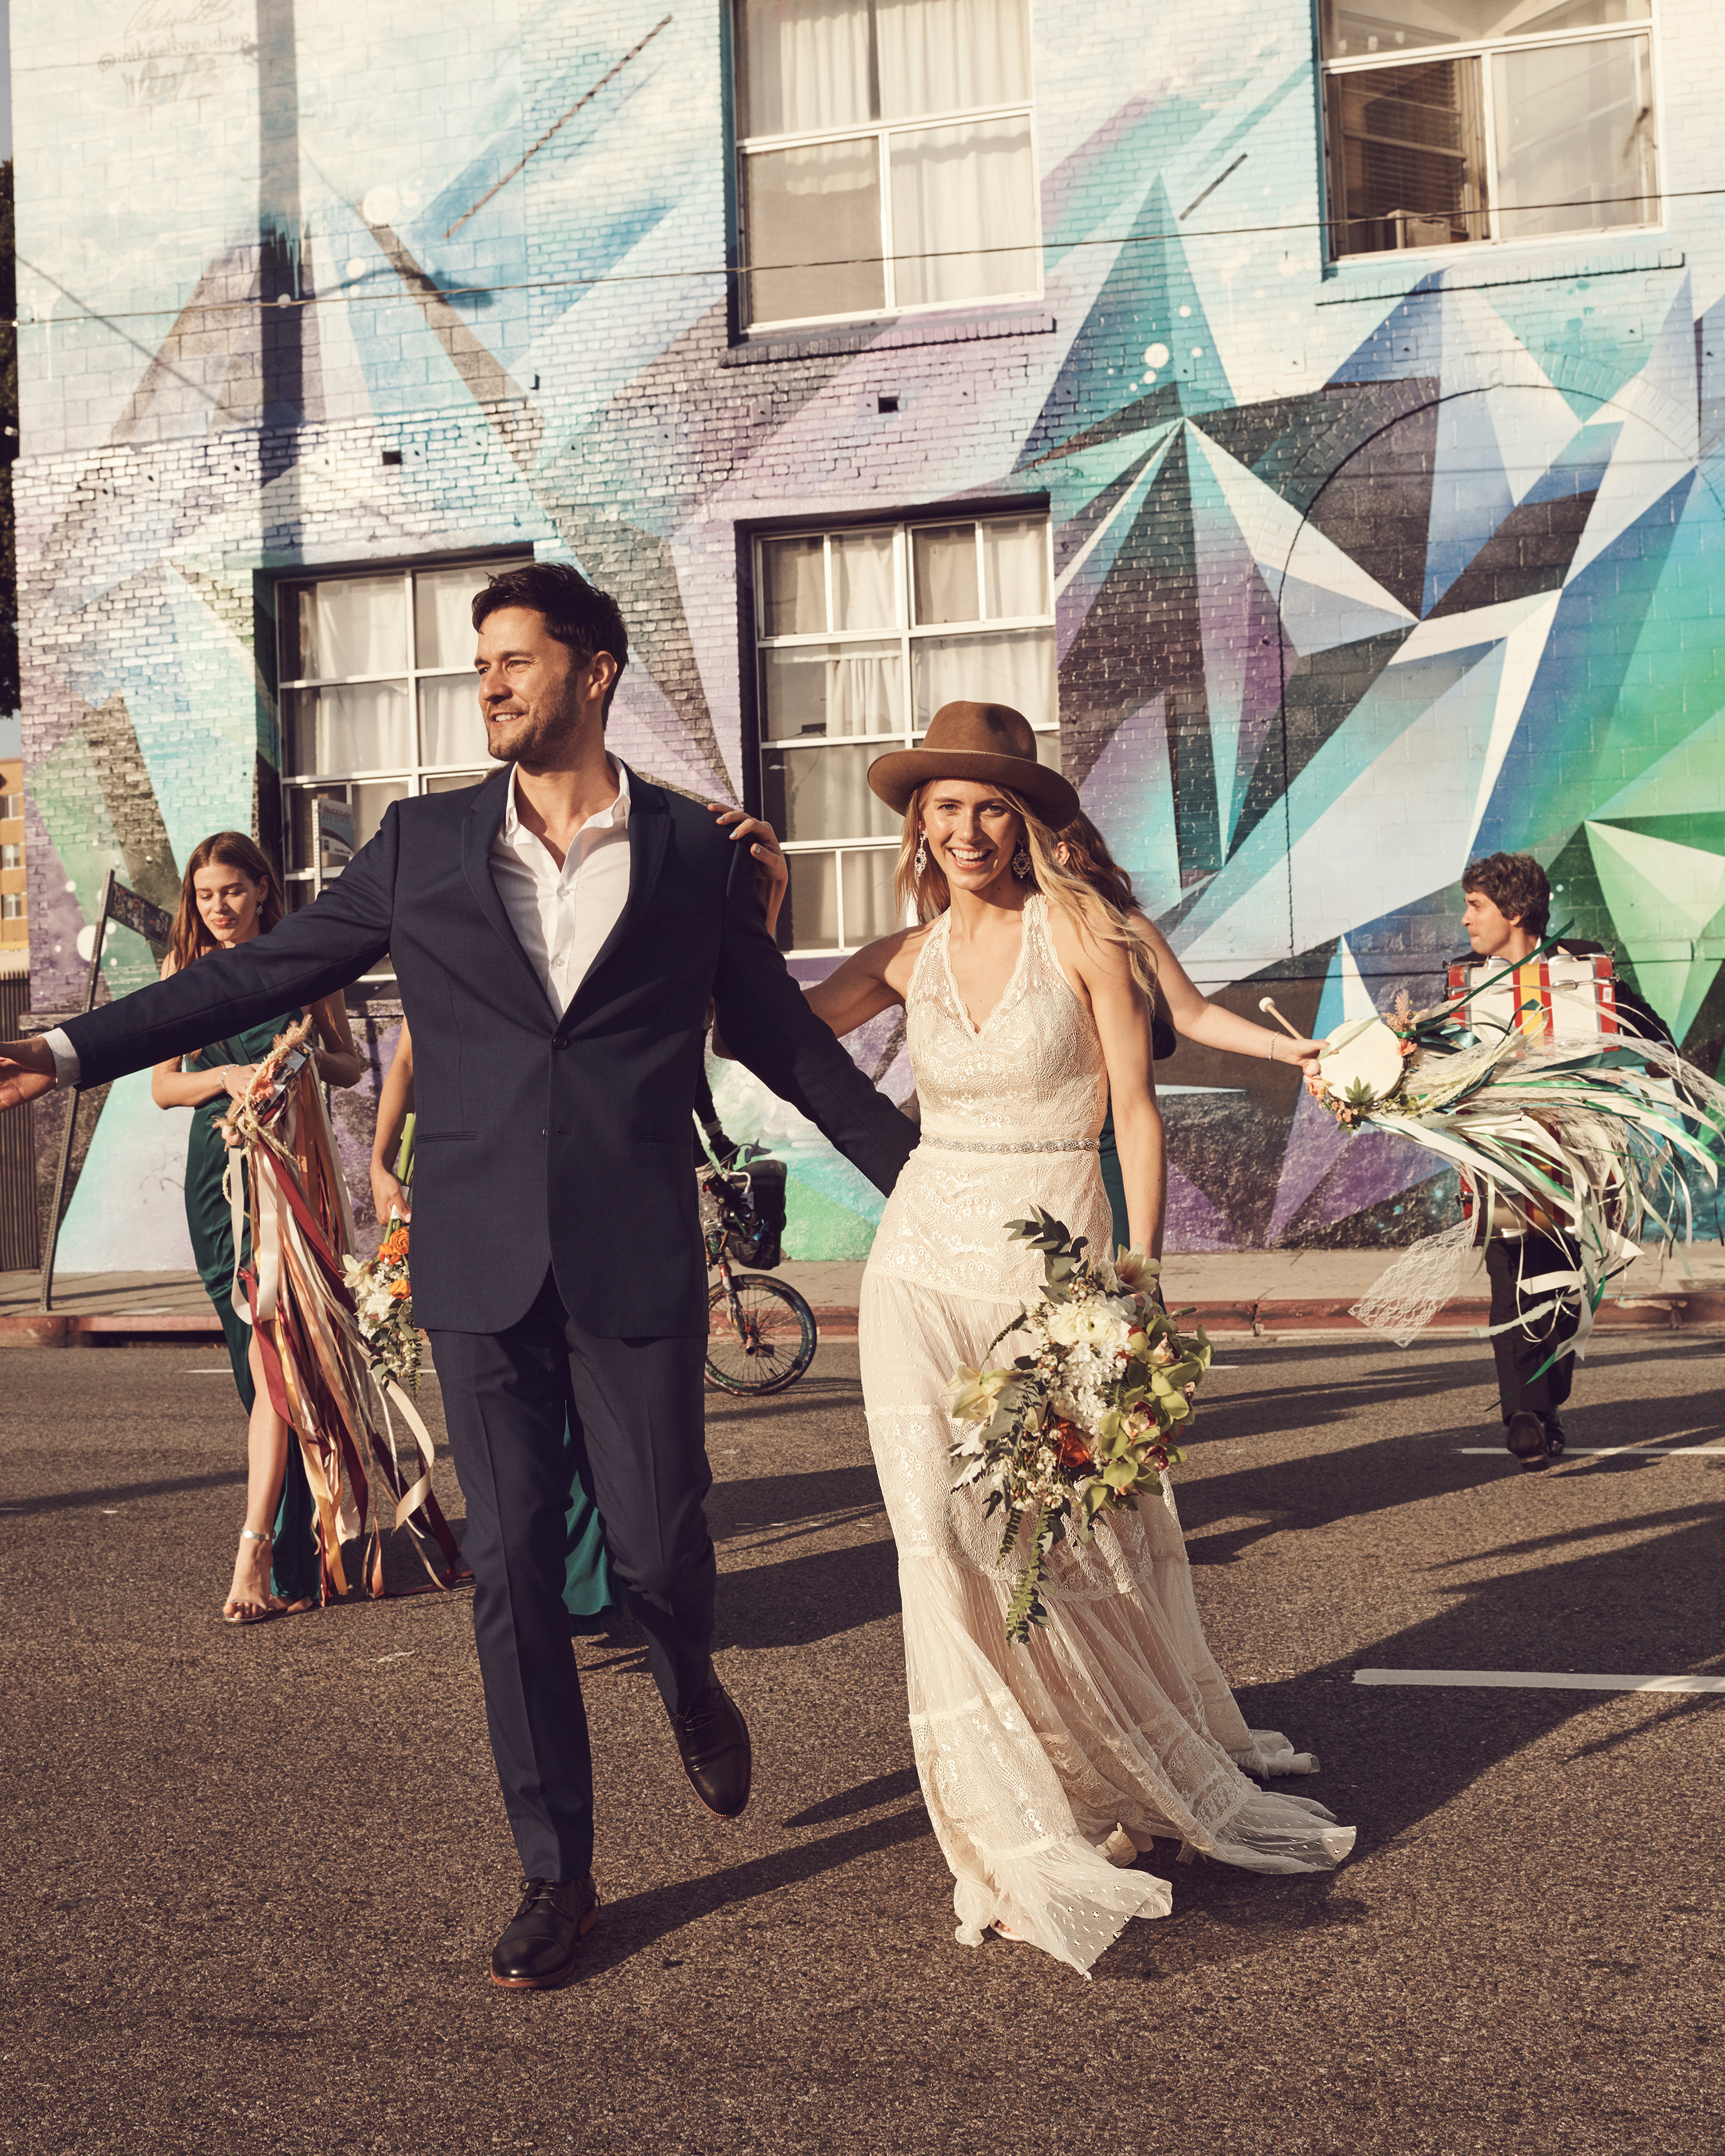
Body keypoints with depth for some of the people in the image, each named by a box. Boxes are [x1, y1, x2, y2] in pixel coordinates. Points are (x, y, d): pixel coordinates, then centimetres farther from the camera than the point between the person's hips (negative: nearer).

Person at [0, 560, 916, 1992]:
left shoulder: (696, 851, 4)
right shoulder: (423, 843, 7)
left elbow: (783, 1035, 12)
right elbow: (267, 970, 11)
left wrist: (922, 1176, 13)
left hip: (636, 1266, -1)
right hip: (480, 1268, 1)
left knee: (657, 1546, 2)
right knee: (512, 1569, 3)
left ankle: (691, 1683, 39)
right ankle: (557, 1874, 17)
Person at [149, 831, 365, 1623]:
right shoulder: (183, 969, 11)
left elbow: (351, 1067, 13)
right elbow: (162, 1086, 9)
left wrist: (312, 1058, -8)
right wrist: (224, 1077, -10)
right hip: (217, 1167, 3)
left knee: (273, 1355, -15)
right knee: (259, 1357, 7)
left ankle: (261, 1547, -21)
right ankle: (295, 1526, 21)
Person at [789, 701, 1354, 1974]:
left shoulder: (1079, 929, -3)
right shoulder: (912, 955, 8)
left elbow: (1137, 1113, -4)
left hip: (1053, 1258, -3)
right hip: (927, 1261, 3)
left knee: (1092, 1541, 1)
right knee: (956, 1541, -5)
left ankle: (1174, 1779, 28)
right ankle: (1026, 1841, 6)